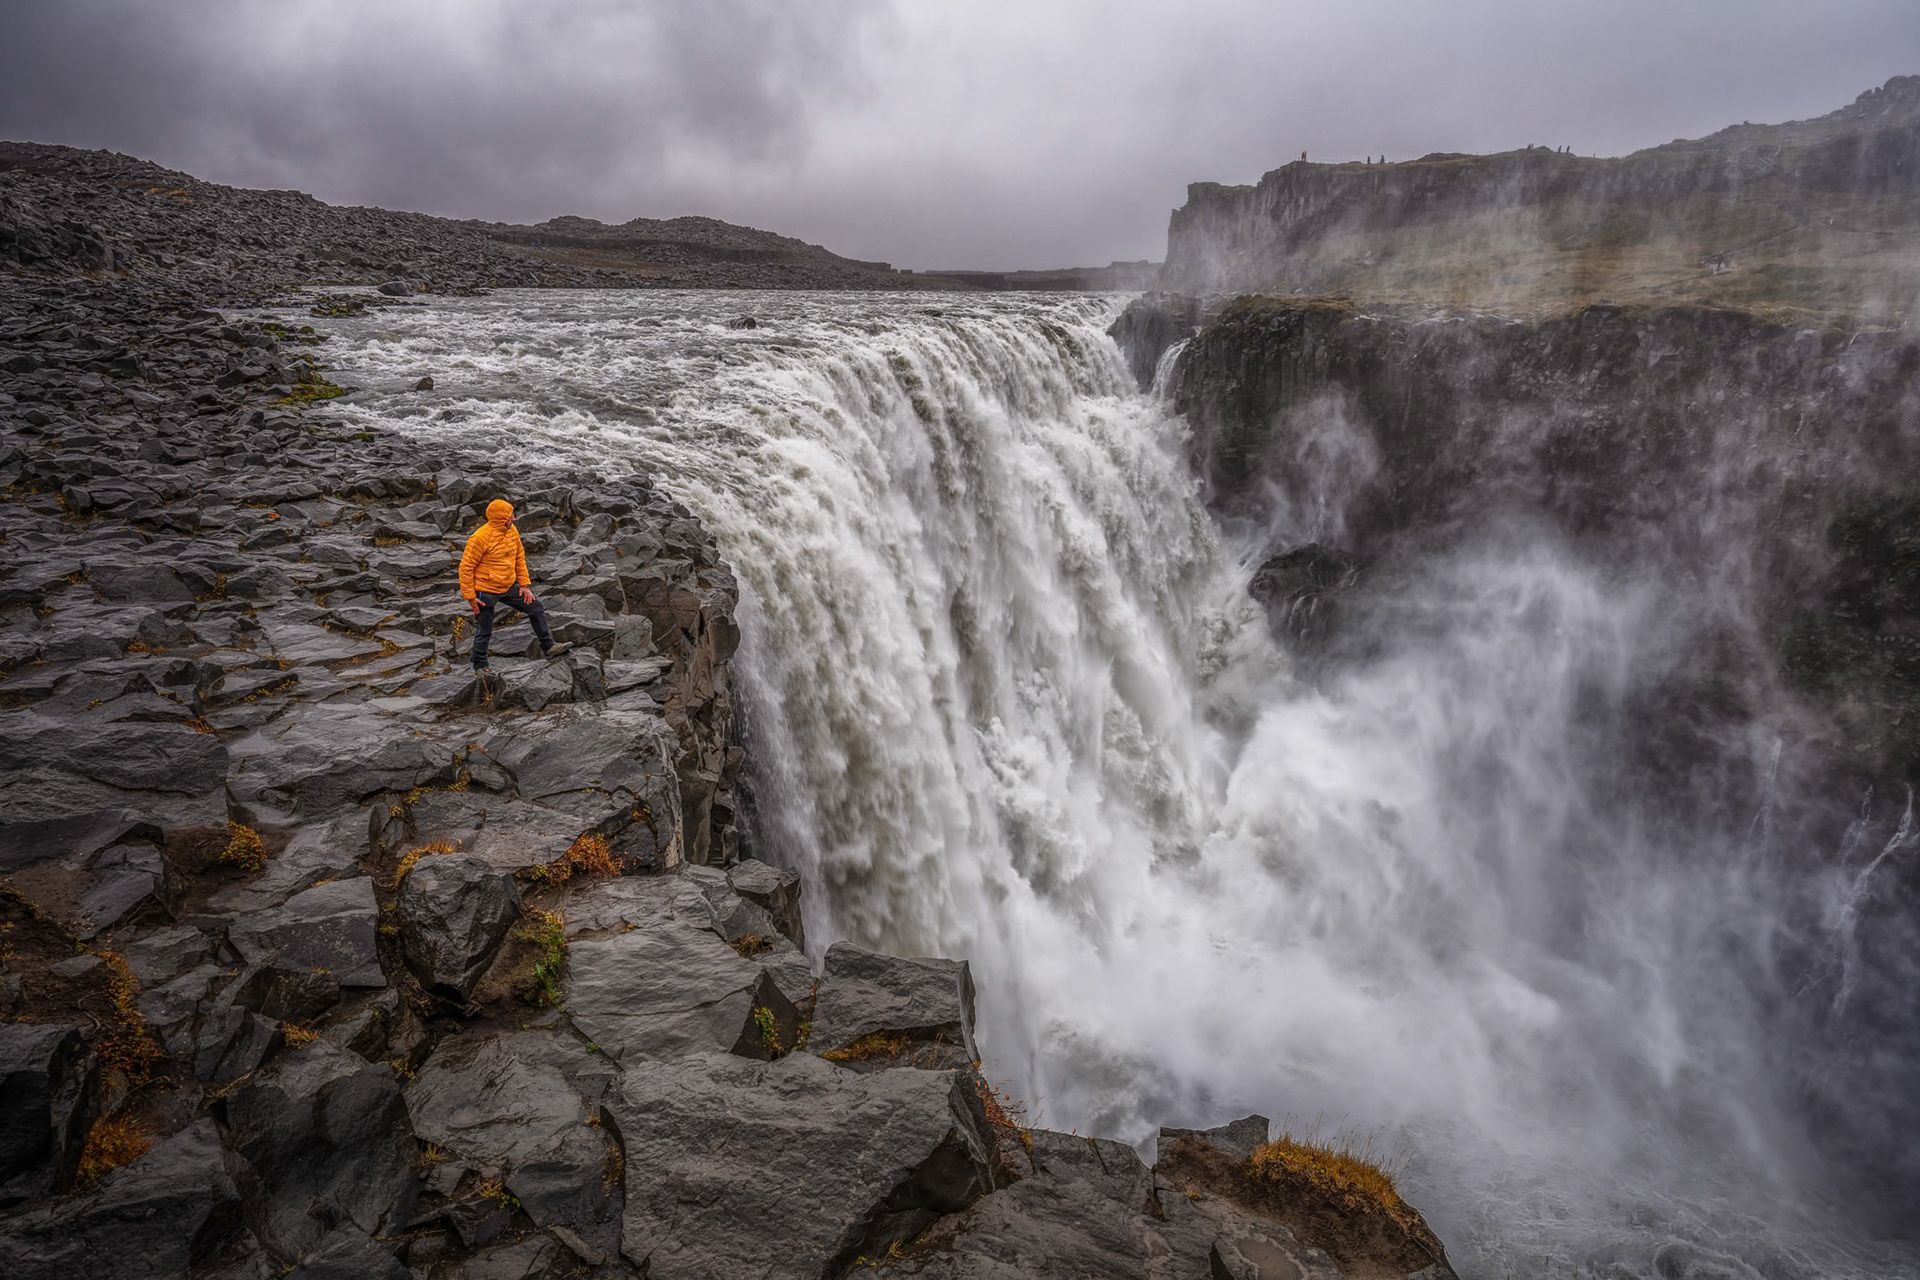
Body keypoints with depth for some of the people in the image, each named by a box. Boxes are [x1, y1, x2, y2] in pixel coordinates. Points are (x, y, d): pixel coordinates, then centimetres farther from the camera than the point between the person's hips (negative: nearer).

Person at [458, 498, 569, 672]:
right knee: (485, 631, 6)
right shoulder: (480, 537, -23)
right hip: (486, 591, -7)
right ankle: (479, 665, 26)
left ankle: (547, 648, 20)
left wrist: (524, 584, 7)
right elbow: (466, 567, -17)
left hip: (509, 588, 7)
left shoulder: (512, 531, -2)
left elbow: (520, 558, 10)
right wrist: (470, 597, -15)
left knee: (536, 610, 8)